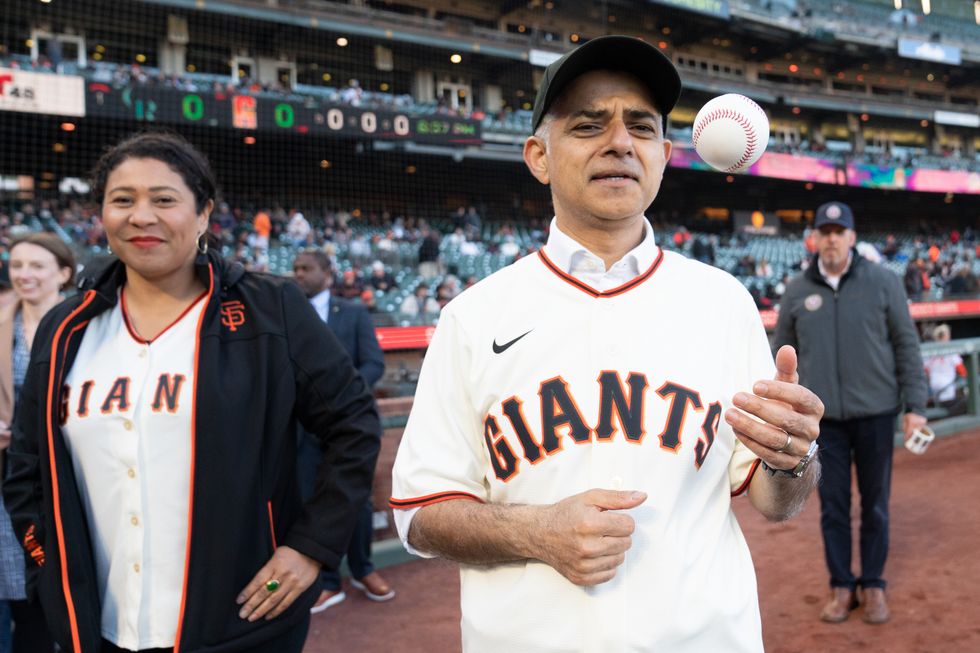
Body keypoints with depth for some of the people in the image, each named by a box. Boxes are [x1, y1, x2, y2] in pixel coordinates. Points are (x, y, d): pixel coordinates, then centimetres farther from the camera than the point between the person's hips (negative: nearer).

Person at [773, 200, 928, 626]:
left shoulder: (883, 282, -1)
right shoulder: (796, 292, 3)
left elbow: (907, 346, 1)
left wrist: (915, 406, -3)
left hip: (876, 413, -1)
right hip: (824, 416, 1)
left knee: (875, 505, 9)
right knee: (833, 506, 8)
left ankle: (873, 586, 25)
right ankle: (842, 587, 22)